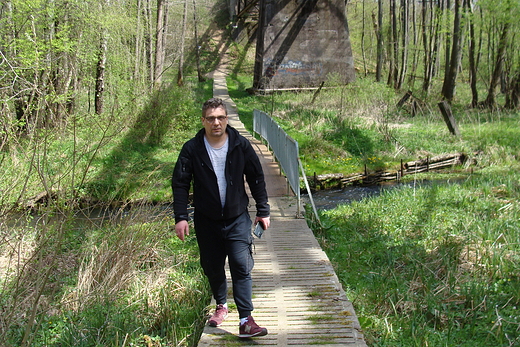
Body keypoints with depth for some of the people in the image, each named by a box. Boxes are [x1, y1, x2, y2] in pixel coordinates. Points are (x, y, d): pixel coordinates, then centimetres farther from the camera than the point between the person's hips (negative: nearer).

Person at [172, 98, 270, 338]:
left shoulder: (241, 145, -5)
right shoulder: (192, 149, -7)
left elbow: (256, 179, 4)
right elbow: (180, 184, -2)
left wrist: (263, 211, 6)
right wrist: (180, 217, -9)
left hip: (237, 219, -1)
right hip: (206, 221, 1)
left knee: (241, 267, -10)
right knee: (212, 268, 13)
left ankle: (246, 321, -9)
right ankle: (221, 306, 38)